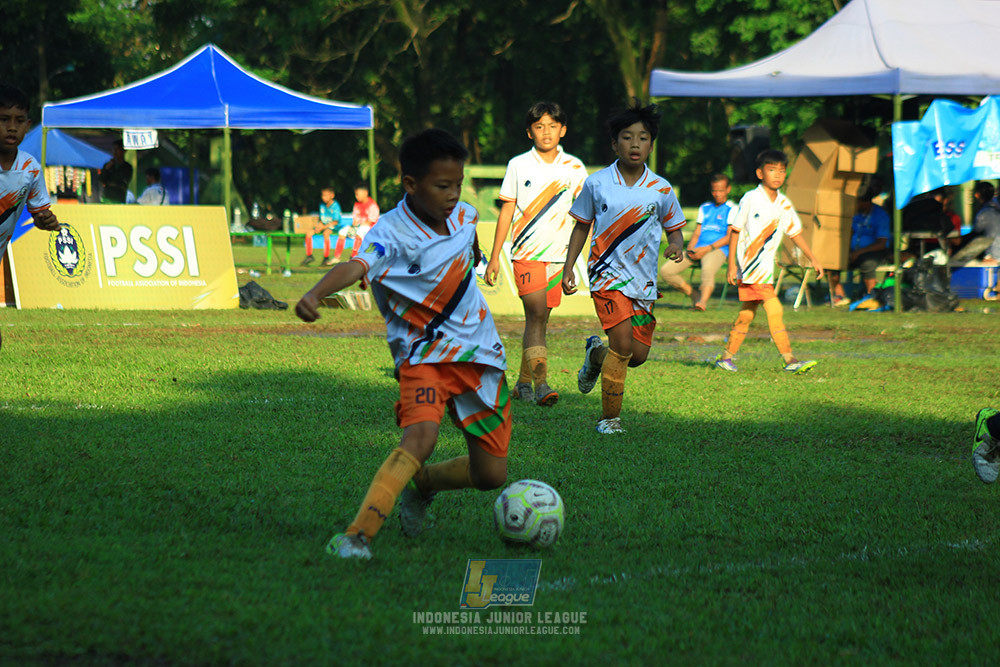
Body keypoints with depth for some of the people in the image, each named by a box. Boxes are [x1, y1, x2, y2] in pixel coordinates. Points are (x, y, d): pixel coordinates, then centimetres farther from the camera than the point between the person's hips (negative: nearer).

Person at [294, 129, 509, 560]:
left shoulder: (462, 215, 0)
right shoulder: (392, 234, -20)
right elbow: (356, 266, -41)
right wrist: (315, 294, -59)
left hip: (479, 353, 6)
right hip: (424, 357, -6)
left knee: (490, 474, 4)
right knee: (421, 434, -34)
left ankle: (421, 484, 35)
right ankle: (357, 535, -36)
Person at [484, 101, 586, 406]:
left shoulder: (574, 168, 7)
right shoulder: (518, 166, 3)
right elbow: (506, 211, 7)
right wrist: (494, 256, 5)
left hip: (559, 255, 2)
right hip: (527, 254, -2)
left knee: (539, 319, 8)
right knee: (536, 316, -15)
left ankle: (523, 383, 19)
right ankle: (541, 384, -22)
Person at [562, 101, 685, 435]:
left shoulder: (661, 190, 1)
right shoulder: (596, 184, -2)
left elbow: (673, 228, 12)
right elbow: (581, 226, 9)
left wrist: (676, 245, -11)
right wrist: (568, 268, 5)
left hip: (644, 279, 3)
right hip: (608, 273, -3)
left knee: (638, 354, 2)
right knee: (623, 344, -18)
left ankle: (596, 353, 37)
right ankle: (609, 417, -3)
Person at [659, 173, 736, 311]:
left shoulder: (732, 209, 7)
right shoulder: (704, 208, 25)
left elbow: (730, 237, -3)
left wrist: (707, 249, -14)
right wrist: (690, 249, -1)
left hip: (718, 249, -6)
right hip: (697, 249, 6)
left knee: (708, 269, -42)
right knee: (665, 271, -11)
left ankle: (703, 300, -57)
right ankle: (693, 294, 2)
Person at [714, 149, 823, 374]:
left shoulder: (784, 205, 9)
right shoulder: (750, 199, -8)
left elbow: (795, 234, 17)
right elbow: (735, 231, -5)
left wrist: (813, 259, 11)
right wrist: (732, 263, -9)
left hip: (766, 268, 7)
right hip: (750, 266, -7)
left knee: (746, 314, 12)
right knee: (774, 309, -15)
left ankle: (726, 357, 22)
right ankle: (789, 359, -16)